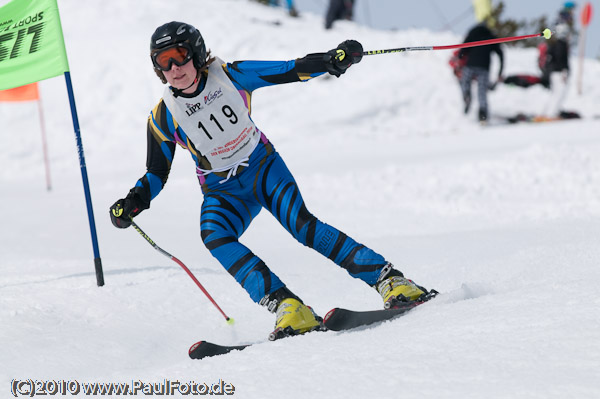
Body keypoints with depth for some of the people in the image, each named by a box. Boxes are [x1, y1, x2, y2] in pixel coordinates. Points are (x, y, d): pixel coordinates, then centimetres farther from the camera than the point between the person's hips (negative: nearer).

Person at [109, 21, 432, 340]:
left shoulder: (230, 76, -12)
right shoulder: (163, 118, -9)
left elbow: (292, 71, -12)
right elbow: (157, 174, 2)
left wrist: (334, 60, -28)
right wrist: (132, 203, -16)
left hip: (264, 166, -1)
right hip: (223, 192, 1)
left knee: (299, 221, -25)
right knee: (214, 235, -30)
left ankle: (389, 280, -25)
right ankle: (286, 306, -40)